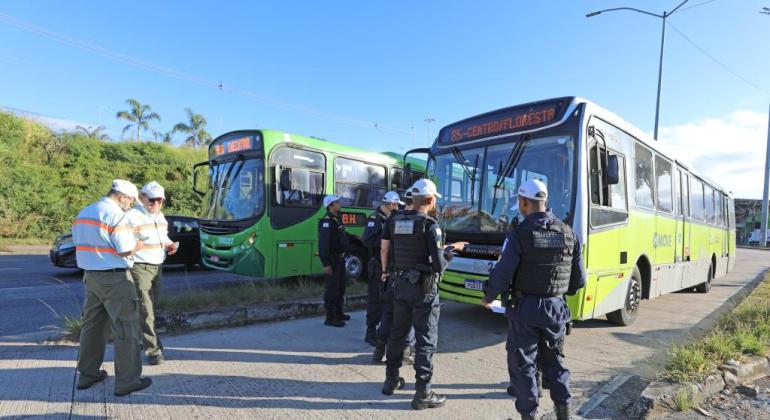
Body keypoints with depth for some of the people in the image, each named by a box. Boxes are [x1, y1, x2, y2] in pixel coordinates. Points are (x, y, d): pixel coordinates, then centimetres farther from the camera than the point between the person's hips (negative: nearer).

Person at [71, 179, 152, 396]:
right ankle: (127, 381, 4)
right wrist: (138, 246, 0)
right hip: (114, 278, -9)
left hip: (90, 276, 9)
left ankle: (87, 374, 28)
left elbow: (80, 241, 16)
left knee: (92, 324, 19)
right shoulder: (116, 215, -16)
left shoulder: (84, 213, 11)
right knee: (125, 328, -1)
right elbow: (126, 250, -19)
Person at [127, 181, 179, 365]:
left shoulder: (160, 216, 14)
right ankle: (153, 349, -2)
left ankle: (145, 340, 34)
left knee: (152, 308, 18)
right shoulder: (132, 216, -12)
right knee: (145, 310, -6)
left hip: (157, 267, 8)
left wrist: (170, 245, 7)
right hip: (140, 268, -8)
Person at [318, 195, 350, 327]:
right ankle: (330, 318, 6)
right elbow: (323, 243, -25)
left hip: (339, 258, 10)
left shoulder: (336, 220, 12)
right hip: (332, 260, -10)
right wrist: (326, 264, -27)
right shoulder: (327, 221, -19)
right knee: (332, 288, -3)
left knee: (340, 287, 19)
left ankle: (338, 313, 32)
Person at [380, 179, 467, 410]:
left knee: (397, 332, 19)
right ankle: (423, 393, 11)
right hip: (423, 287, -6)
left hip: (400, 284, 6)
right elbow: (439, 265, -17)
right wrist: (451, 249, 2)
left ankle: (391, 380, 33)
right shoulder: (430, 225, -16)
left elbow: (384, 250, 13)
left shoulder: (394, 221, 2)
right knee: (426, 339, 4)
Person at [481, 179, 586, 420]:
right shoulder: (568, 233, 1)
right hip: (556, 308, 5)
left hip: (525, 309, -5)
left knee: (522, 364, 9)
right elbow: (579, 279, 6)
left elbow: (502, 274, -17)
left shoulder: (520, 234, -15)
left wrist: (487, 297, 1)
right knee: (554, 360, 22)